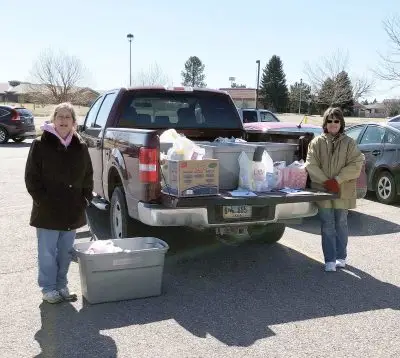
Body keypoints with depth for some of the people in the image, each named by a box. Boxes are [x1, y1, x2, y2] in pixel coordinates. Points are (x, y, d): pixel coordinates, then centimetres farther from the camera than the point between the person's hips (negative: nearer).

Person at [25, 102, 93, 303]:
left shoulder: (80, 147, 5)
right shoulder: (40, 145, -6)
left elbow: (88, 176, 13)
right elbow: (31, 178, -5)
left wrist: (85, 199, 4)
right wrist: (43, 201, -11)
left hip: (73, 211, 4)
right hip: (48, 212, -4)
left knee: (65, 252, 13)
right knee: (48, 252, 4)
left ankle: (61, 286, 27)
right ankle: (48, 288, 18)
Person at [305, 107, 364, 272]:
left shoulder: (349, 143, 2)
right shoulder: (317, 142, 3)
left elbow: (356, 164, -5)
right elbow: (311, 165, -4)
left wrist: (337, 180, -15)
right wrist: (325, 181, -14)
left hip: (343, 192, 0)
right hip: (323, 191, 0)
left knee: (341, 224, 11)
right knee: (327, 226, 2)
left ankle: (341, 257, 24)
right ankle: (330, 261, 7)